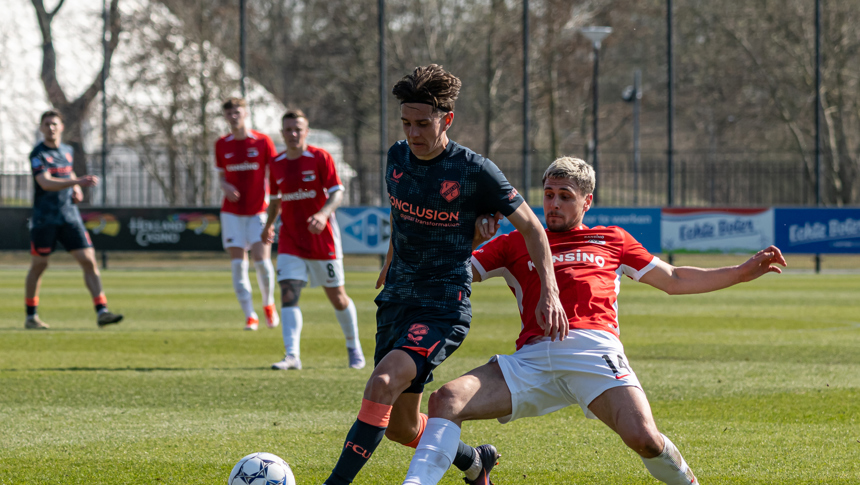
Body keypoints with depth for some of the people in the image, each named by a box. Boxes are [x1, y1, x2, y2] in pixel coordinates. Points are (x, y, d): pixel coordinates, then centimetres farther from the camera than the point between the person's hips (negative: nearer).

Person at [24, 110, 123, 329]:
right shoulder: (38, 154, -10)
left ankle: (102, 312, -10)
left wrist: (77, 190, 9)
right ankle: (31, 316, 18)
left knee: (89, 261, -7)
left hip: (70, 216, 5)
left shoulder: (67, 151, 10)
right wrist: (78, 181, -36)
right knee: (38, 266, 4)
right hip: (44, 219, -5)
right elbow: (45, 183, -26)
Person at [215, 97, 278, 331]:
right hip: (232, 212, 2)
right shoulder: (221, 145, 6)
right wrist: (225, 187, -9)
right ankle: (250, 316, 0)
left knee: (261, 258, -12)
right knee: (238, 263, -5)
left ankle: (268, 303, 15)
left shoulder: (263, 141, -2)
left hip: (258, 210, -2)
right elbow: (221, 176, 14)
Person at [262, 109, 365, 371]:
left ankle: (354, 347, 27)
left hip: (322, 238, -3)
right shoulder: (276, 164, 6)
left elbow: (337, 193, -13)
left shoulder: (320, 158, -8)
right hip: (290, 239, 3)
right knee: (288, 294, -14)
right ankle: (292, 355, -20)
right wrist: (269, 224, 24)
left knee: (337, 296, 5)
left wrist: (323, 213, -30)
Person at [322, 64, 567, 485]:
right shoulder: (398, 157, 3)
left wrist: (549, 293, -13)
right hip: (397, 298, 7)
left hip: (445, 305, -7)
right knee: (400, 427, 9)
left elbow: (530, 227, -5)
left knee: (383, 383, -30)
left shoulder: (475, 171, -13)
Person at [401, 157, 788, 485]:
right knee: (447, 399, -22)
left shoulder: (612, 240, 27)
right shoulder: (516, 244, 26)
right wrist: (474, 241, 9)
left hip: (594, 351, -1)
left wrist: (742, 273, 29)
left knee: (644, 439, -25)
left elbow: (674, 281, 33)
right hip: (533, 358, 1)